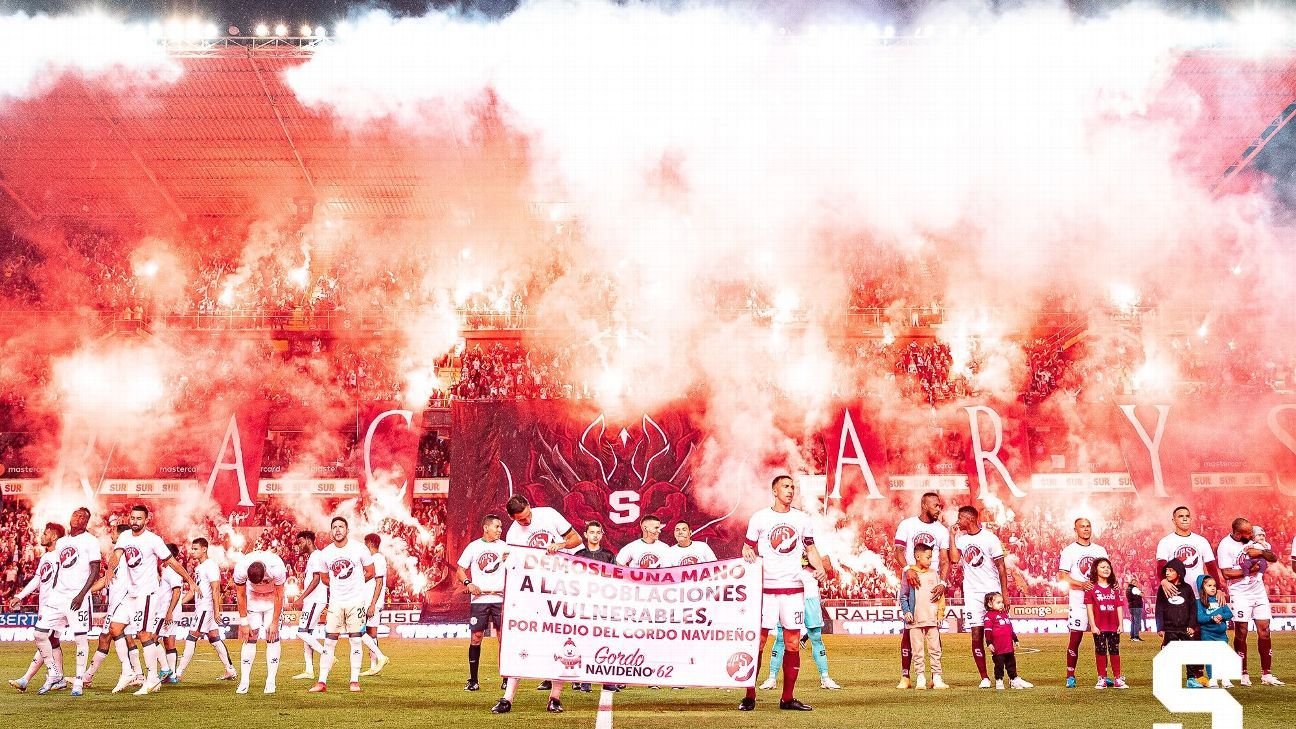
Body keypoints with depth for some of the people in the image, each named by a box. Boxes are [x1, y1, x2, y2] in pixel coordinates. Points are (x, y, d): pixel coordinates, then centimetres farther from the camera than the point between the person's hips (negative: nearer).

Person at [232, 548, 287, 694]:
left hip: (273, 597, -1)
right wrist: (244, 622, -9)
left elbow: (279, 596, -20)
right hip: (252, 598, 1)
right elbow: (241, 596, -14)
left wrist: (275, 622, -13)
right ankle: (244, 681, -1)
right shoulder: (240, 569, -31)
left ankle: (271, 681, -5)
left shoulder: (277, 569, -36)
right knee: (250, 637, -5)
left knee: (272, 637, -8)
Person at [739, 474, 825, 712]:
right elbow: (748, 548, 8)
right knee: (758, 641, -4)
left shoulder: (802, 518, 9)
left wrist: (819, 567, -2)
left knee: (793, 643, 3)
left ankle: (788, 698, 11)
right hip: (766, 586, -3)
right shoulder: (760, 517, 2)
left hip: (794, 587, 3)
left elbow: (810, 549, 16)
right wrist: (747, 552, -15)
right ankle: (750, 696, 3)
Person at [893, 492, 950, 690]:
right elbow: (899, 550, -6)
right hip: (911, 582, -2)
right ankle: (905, 676, 0)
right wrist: (907, 569, -26)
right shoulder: (907, 525, 3)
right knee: (908, 630, -3)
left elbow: (944, 560, 2)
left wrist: (942, 583, -15)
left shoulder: (942, 530, 10)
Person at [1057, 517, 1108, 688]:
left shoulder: (1100, 550, 14)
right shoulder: (1069, 551, 0)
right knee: (1075, 637, -5)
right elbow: (1062, 576, -7)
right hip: (1079, 600, -4)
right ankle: (1070, 676, 3)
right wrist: (1082, 584, -20)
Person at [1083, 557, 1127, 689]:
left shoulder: (1115, 587, 8)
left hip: (1114, 626, 3)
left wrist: (1120, 624, 1)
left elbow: (1119, 606, 8)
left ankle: (1117, 679, 12)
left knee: (1115, 651, 7)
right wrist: (1093, 625, -9)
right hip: (1099, 627, -3)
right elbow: (1089, 607, -4)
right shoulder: (1091, 587, -1)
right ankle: (1102, 679, 9)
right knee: (1100, 651, 3)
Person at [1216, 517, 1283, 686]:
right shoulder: (1226, 545, -12)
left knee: (1264, 631, 3)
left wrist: (1260, 552, -12)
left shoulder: (1255, 540, 3)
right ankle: (1243, 674, 8)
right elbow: (1227, 573, -15)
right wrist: (1249, 570, -15)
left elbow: (1274, 558, 7)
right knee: (1241, 633, -1)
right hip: (1240, 594, -5)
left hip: (1259, 590, 5)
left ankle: (1266, 674, 9)